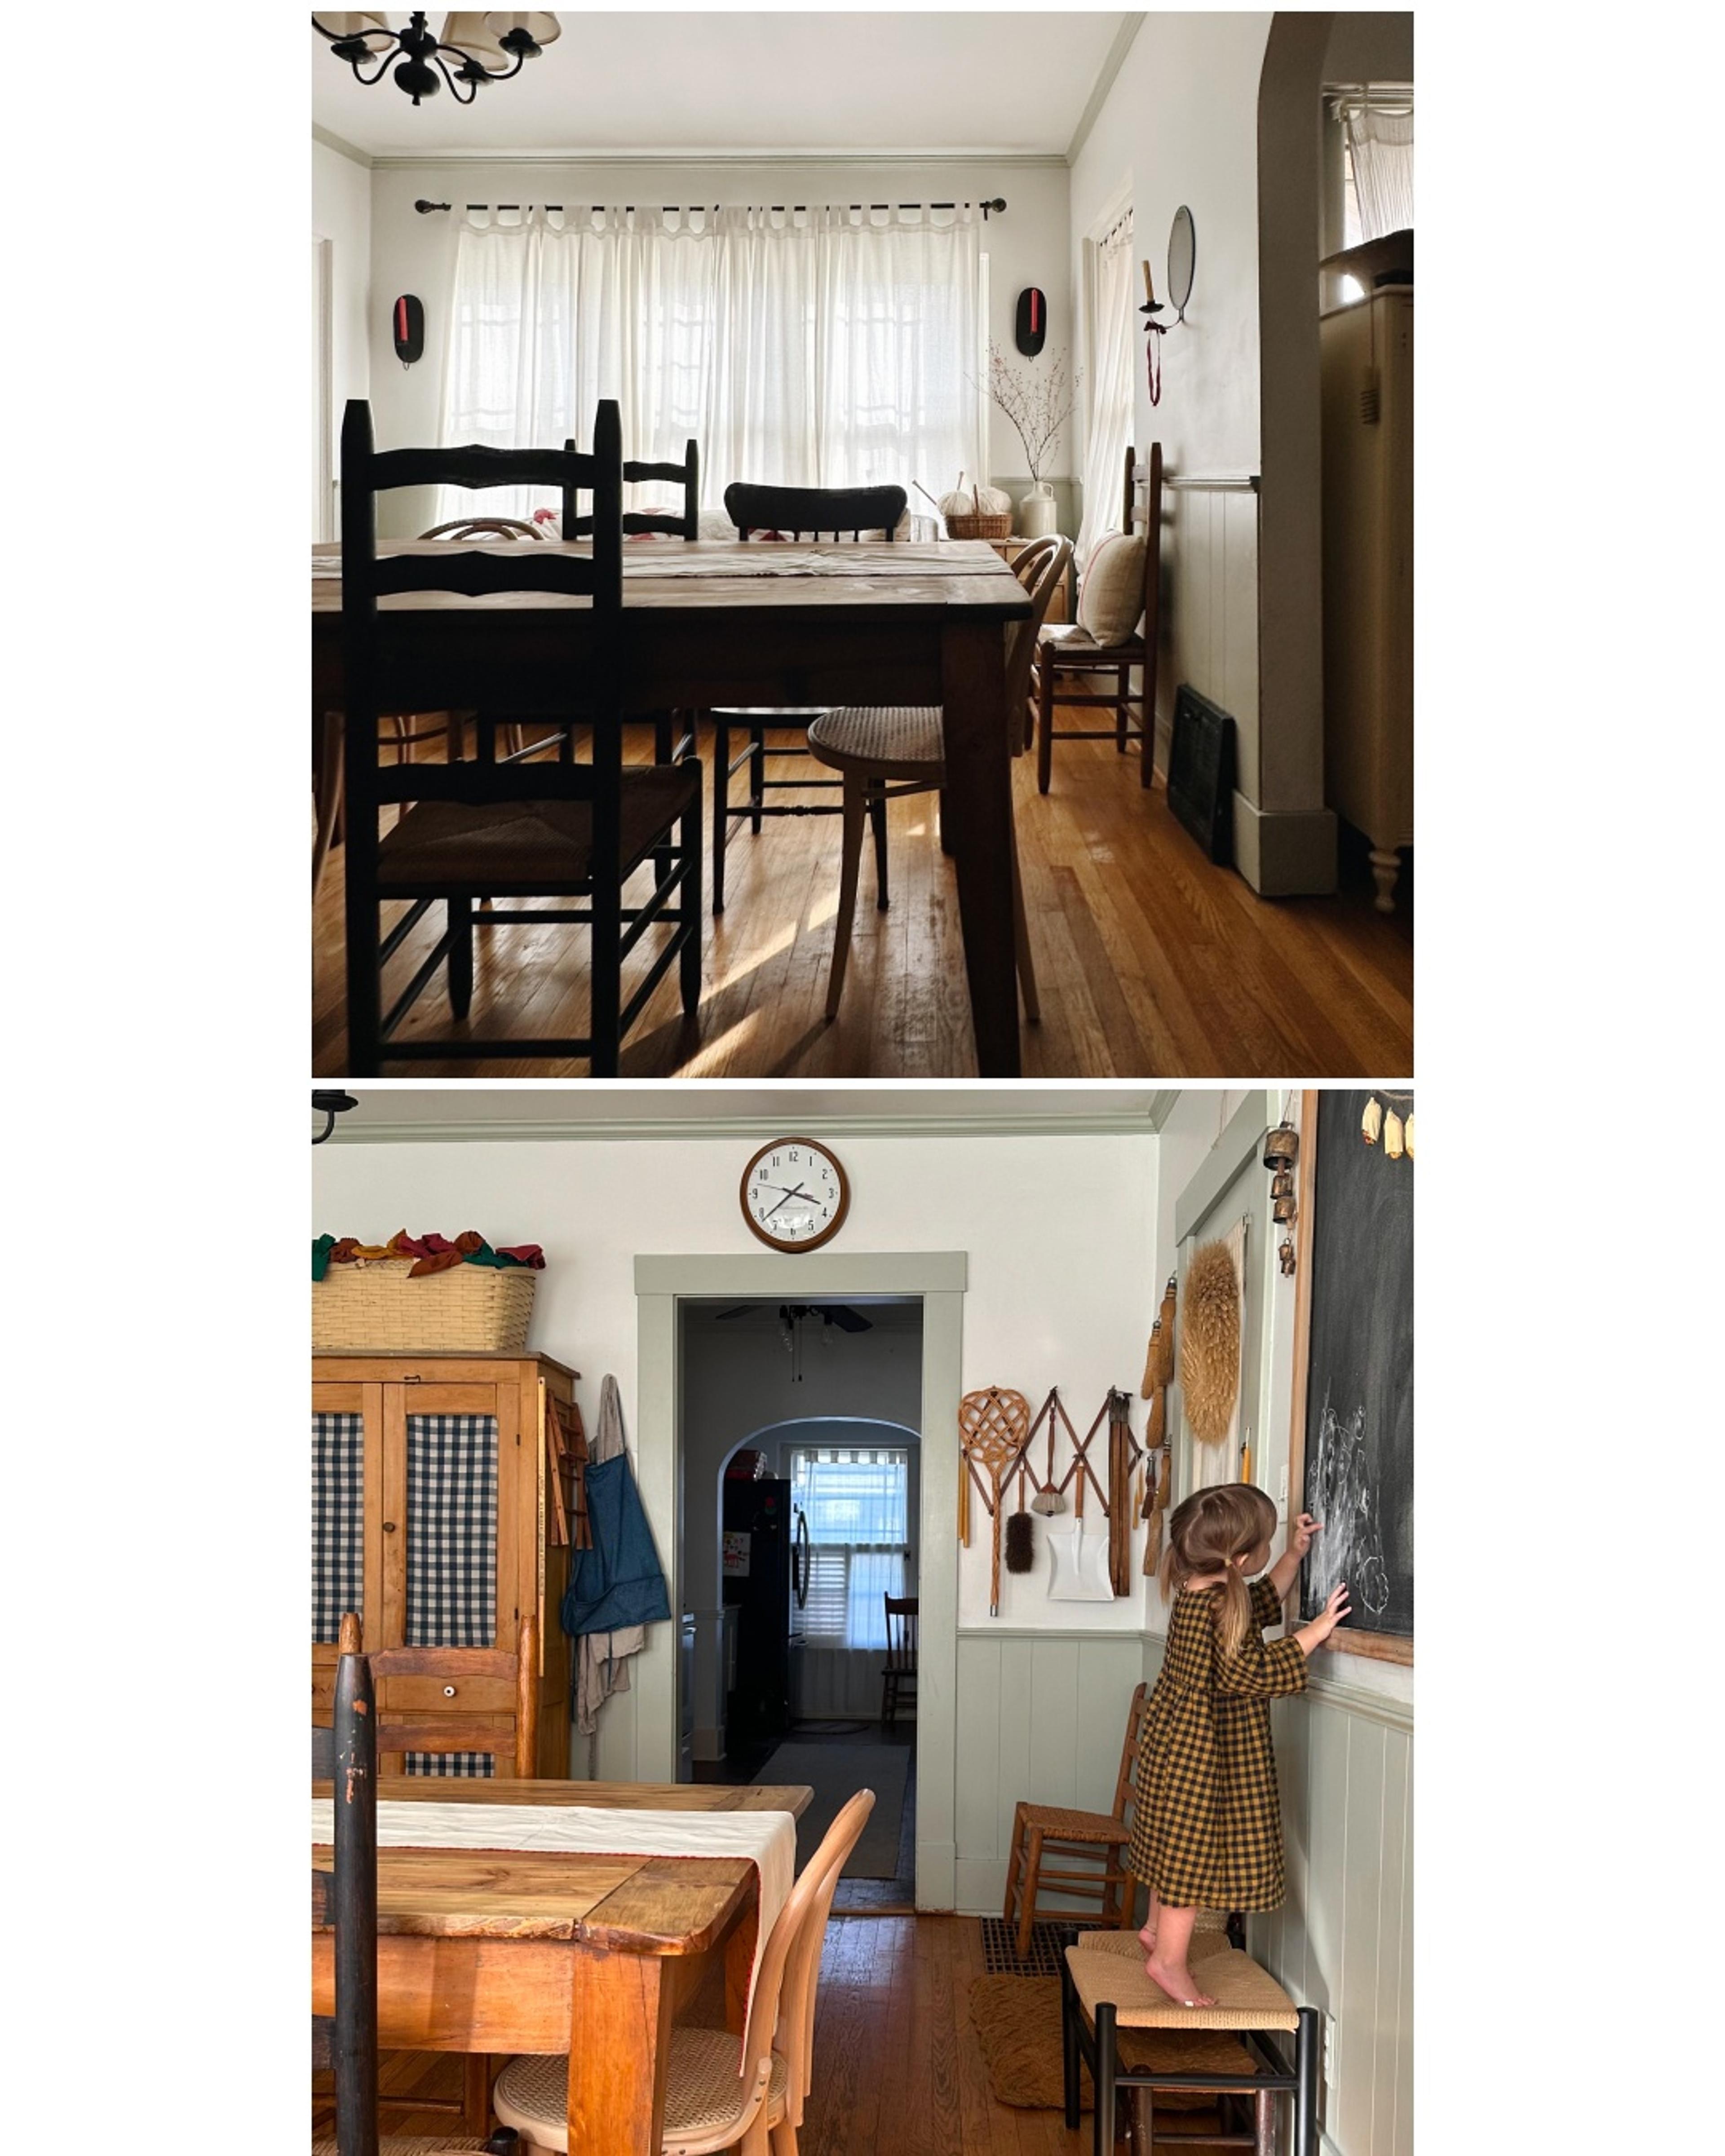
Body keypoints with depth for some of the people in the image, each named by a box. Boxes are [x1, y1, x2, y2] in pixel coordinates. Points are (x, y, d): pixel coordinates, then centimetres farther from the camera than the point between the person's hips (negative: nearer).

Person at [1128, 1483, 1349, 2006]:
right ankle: (1170, 1959, 9)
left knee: (1178, 1849, 23)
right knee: (1196, 1852, 1)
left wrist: (1293, 1556, 16)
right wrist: (1315, 1632, -23)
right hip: (1203, 1757, -10)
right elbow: (1253, 1673, -28)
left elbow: (1263, 1603, 21)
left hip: (1177, 1746, 10)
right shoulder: (1217, 1609, -29)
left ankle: (1158, 1929, 38)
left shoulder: (1202, 1593, 3)